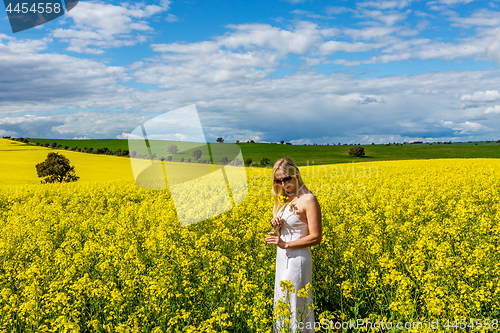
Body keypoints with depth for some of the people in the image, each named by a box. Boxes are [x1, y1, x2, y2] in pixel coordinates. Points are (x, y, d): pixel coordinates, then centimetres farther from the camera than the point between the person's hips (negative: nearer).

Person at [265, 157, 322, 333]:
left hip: (296, 259, -9)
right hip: (282, 258, 9)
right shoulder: (285, 199, 9)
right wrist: (276, 225, -4)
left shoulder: (308, 199, -17)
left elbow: (316, 237, -18)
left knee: (293, 307, 0)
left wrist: (286, 244, -23)